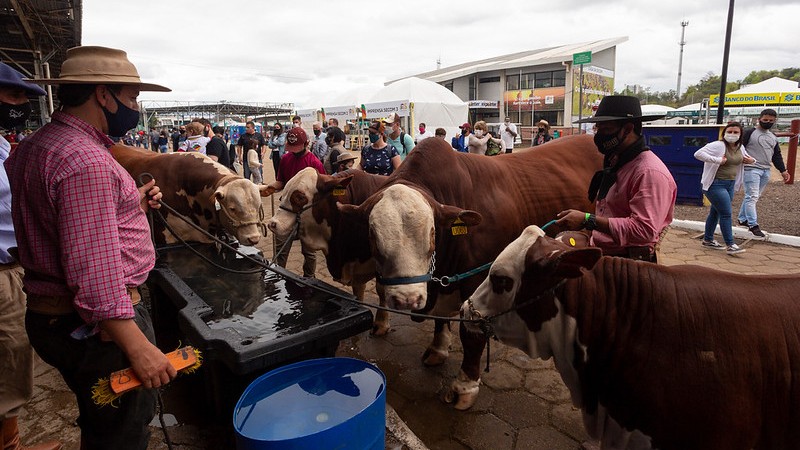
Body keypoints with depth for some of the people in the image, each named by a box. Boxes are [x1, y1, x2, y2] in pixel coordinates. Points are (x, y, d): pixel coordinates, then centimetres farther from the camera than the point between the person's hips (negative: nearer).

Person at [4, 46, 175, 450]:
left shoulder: (36, 145, 11)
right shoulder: (85, 161, -23)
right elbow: (93, 270, -28)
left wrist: (131, 206, 9)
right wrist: (138, 347, -26)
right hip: (96, 325, -10)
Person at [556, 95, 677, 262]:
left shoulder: (649, 172, -15)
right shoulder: (615, 163, 15)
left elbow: (644, 230, -24)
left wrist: (588, 220, -24)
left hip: (628, 265, -8)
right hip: (600, 255, 8)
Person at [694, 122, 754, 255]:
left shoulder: (740, 147, 11)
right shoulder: (718, 145, -14)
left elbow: (744, 158, 29)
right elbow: (698, 154, -23)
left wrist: (751, 160, 5)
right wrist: (717, 160, -27)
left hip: (730, 184, 8)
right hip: (716, 184, -8)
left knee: (716, 212, 16)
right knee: (726, 213, -10)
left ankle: (708, 240, 27)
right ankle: (730, 245, -6)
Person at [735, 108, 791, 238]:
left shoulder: (773, 137, 18)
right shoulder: (750, 133, -3)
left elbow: (776, 155, 21)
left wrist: (783, 170, 16)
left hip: (766, 171, 7)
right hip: (752, 169, -7)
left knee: (753, 197, 10)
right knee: (752, 197, -11)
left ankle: (742, 219, 19)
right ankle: (753, 225, -12)